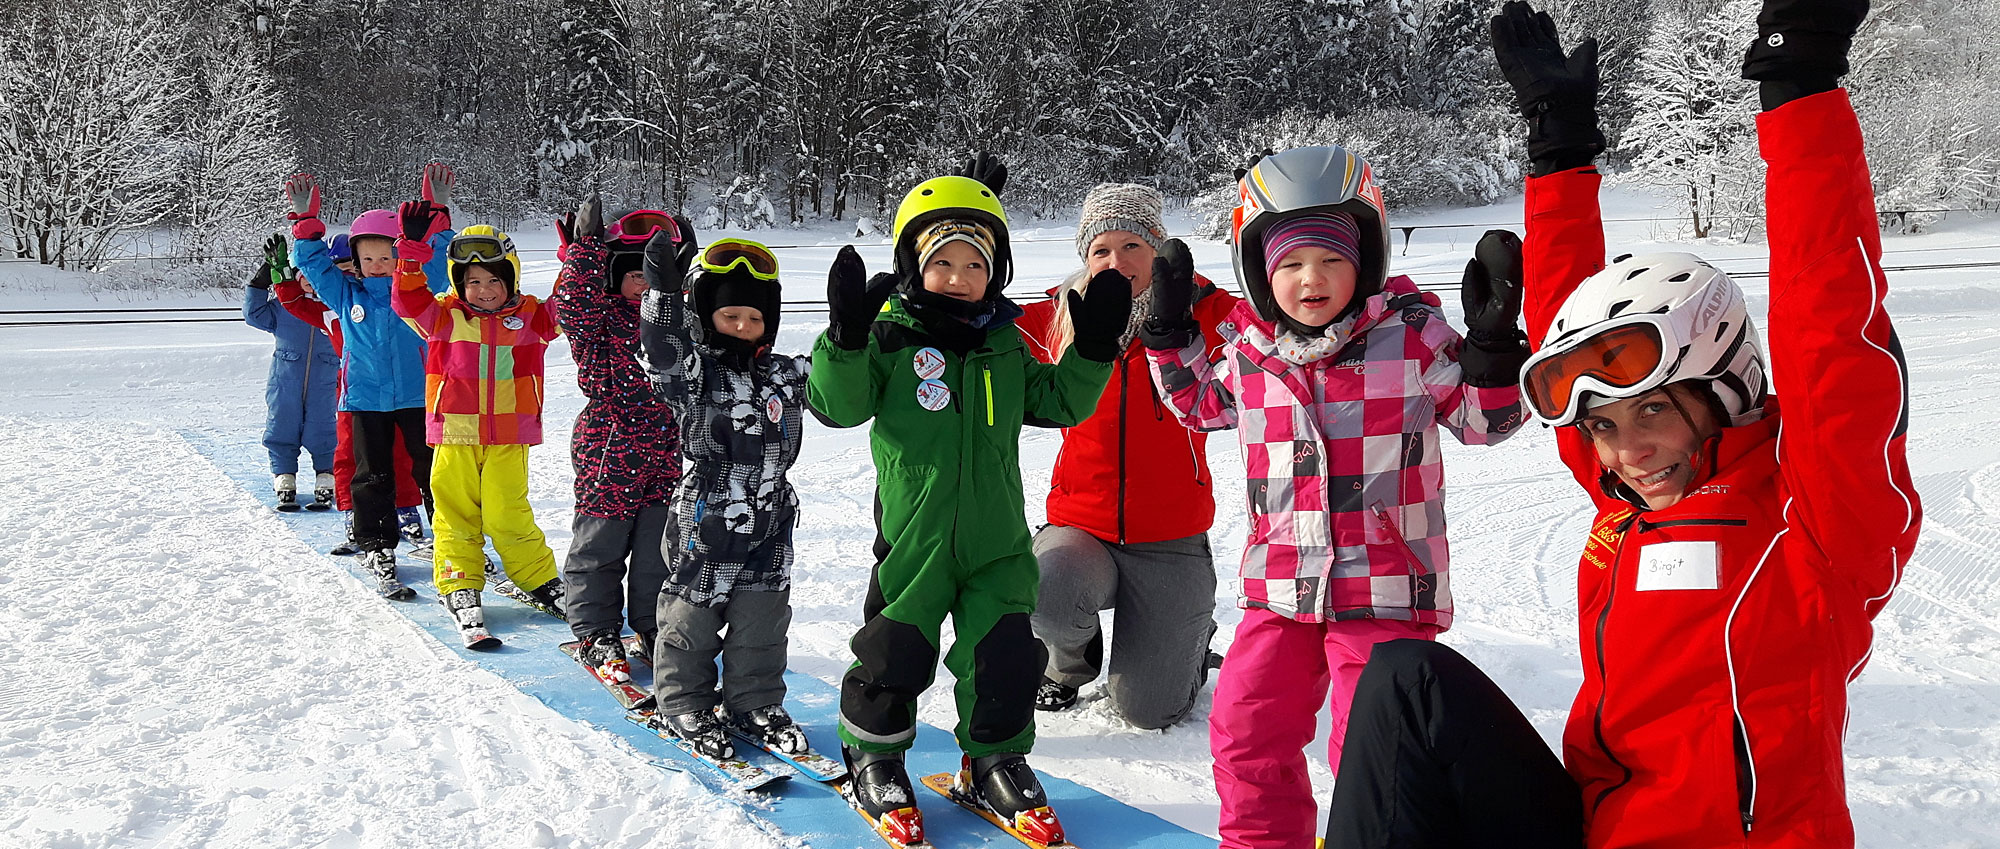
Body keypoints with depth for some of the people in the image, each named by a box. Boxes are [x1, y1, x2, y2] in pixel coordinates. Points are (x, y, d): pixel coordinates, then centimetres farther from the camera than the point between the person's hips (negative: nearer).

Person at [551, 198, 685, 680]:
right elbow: (573, 301, -24)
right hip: (609, 452, -4)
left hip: (669, 458, 4)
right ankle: (596, 632, 21)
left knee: (661, 551, 11)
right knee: (599, 547, 7)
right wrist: (587, 247, -24)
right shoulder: (600, 317, -6)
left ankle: (653, 627, 26)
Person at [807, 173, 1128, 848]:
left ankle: (994, 762, 25)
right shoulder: (890, 337, -4)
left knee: (1003, 655, 5)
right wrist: (847, 337, -27)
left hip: (995, 535, 4)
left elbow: (1057, 403, 15)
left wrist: (1093, 350, 2)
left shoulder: (1004, 344, 10)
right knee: (895, 655, 5)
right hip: (912, 532, -3)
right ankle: (873, 755, 27)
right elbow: (838, 405, -13)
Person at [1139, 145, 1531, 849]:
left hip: (1386, 589, -4)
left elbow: (1483, 419, 2)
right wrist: (1171, 330, 12)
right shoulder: (1247, 350, 3)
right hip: (1281, 586, 4)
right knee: (1246, 728, 11)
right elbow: (1202, 407, 24)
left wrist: (1492, 344, -15)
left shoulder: (1411, 333, -7)